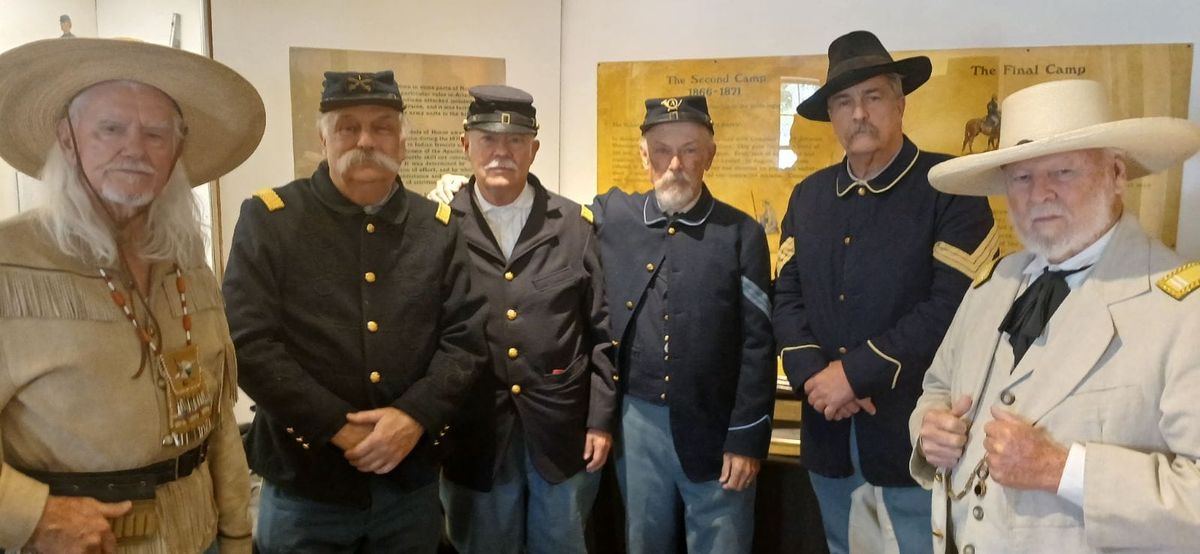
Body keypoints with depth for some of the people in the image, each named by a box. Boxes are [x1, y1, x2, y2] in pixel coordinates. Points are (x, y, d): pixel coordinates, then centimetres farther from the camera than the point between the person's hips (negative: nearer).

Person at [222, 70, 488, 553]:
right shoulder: (269, 219, -4)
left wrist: (415, 415, -13)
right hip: (304, 486, -2)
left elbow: (465, 339, 1)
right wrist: (341, 428, -15)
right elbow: (248, 342, -11)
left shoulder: (438, 227, 4)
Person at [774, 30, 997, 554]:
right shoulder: (808, 196, 9)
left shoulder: (951, 188, -8)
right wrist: (815, 377, -12)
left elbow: (956, 305, -18)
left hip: (915, 430, -5)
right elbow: (787, 298, 5)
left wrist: (855, 373, -18)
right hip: (828, 429, 5)